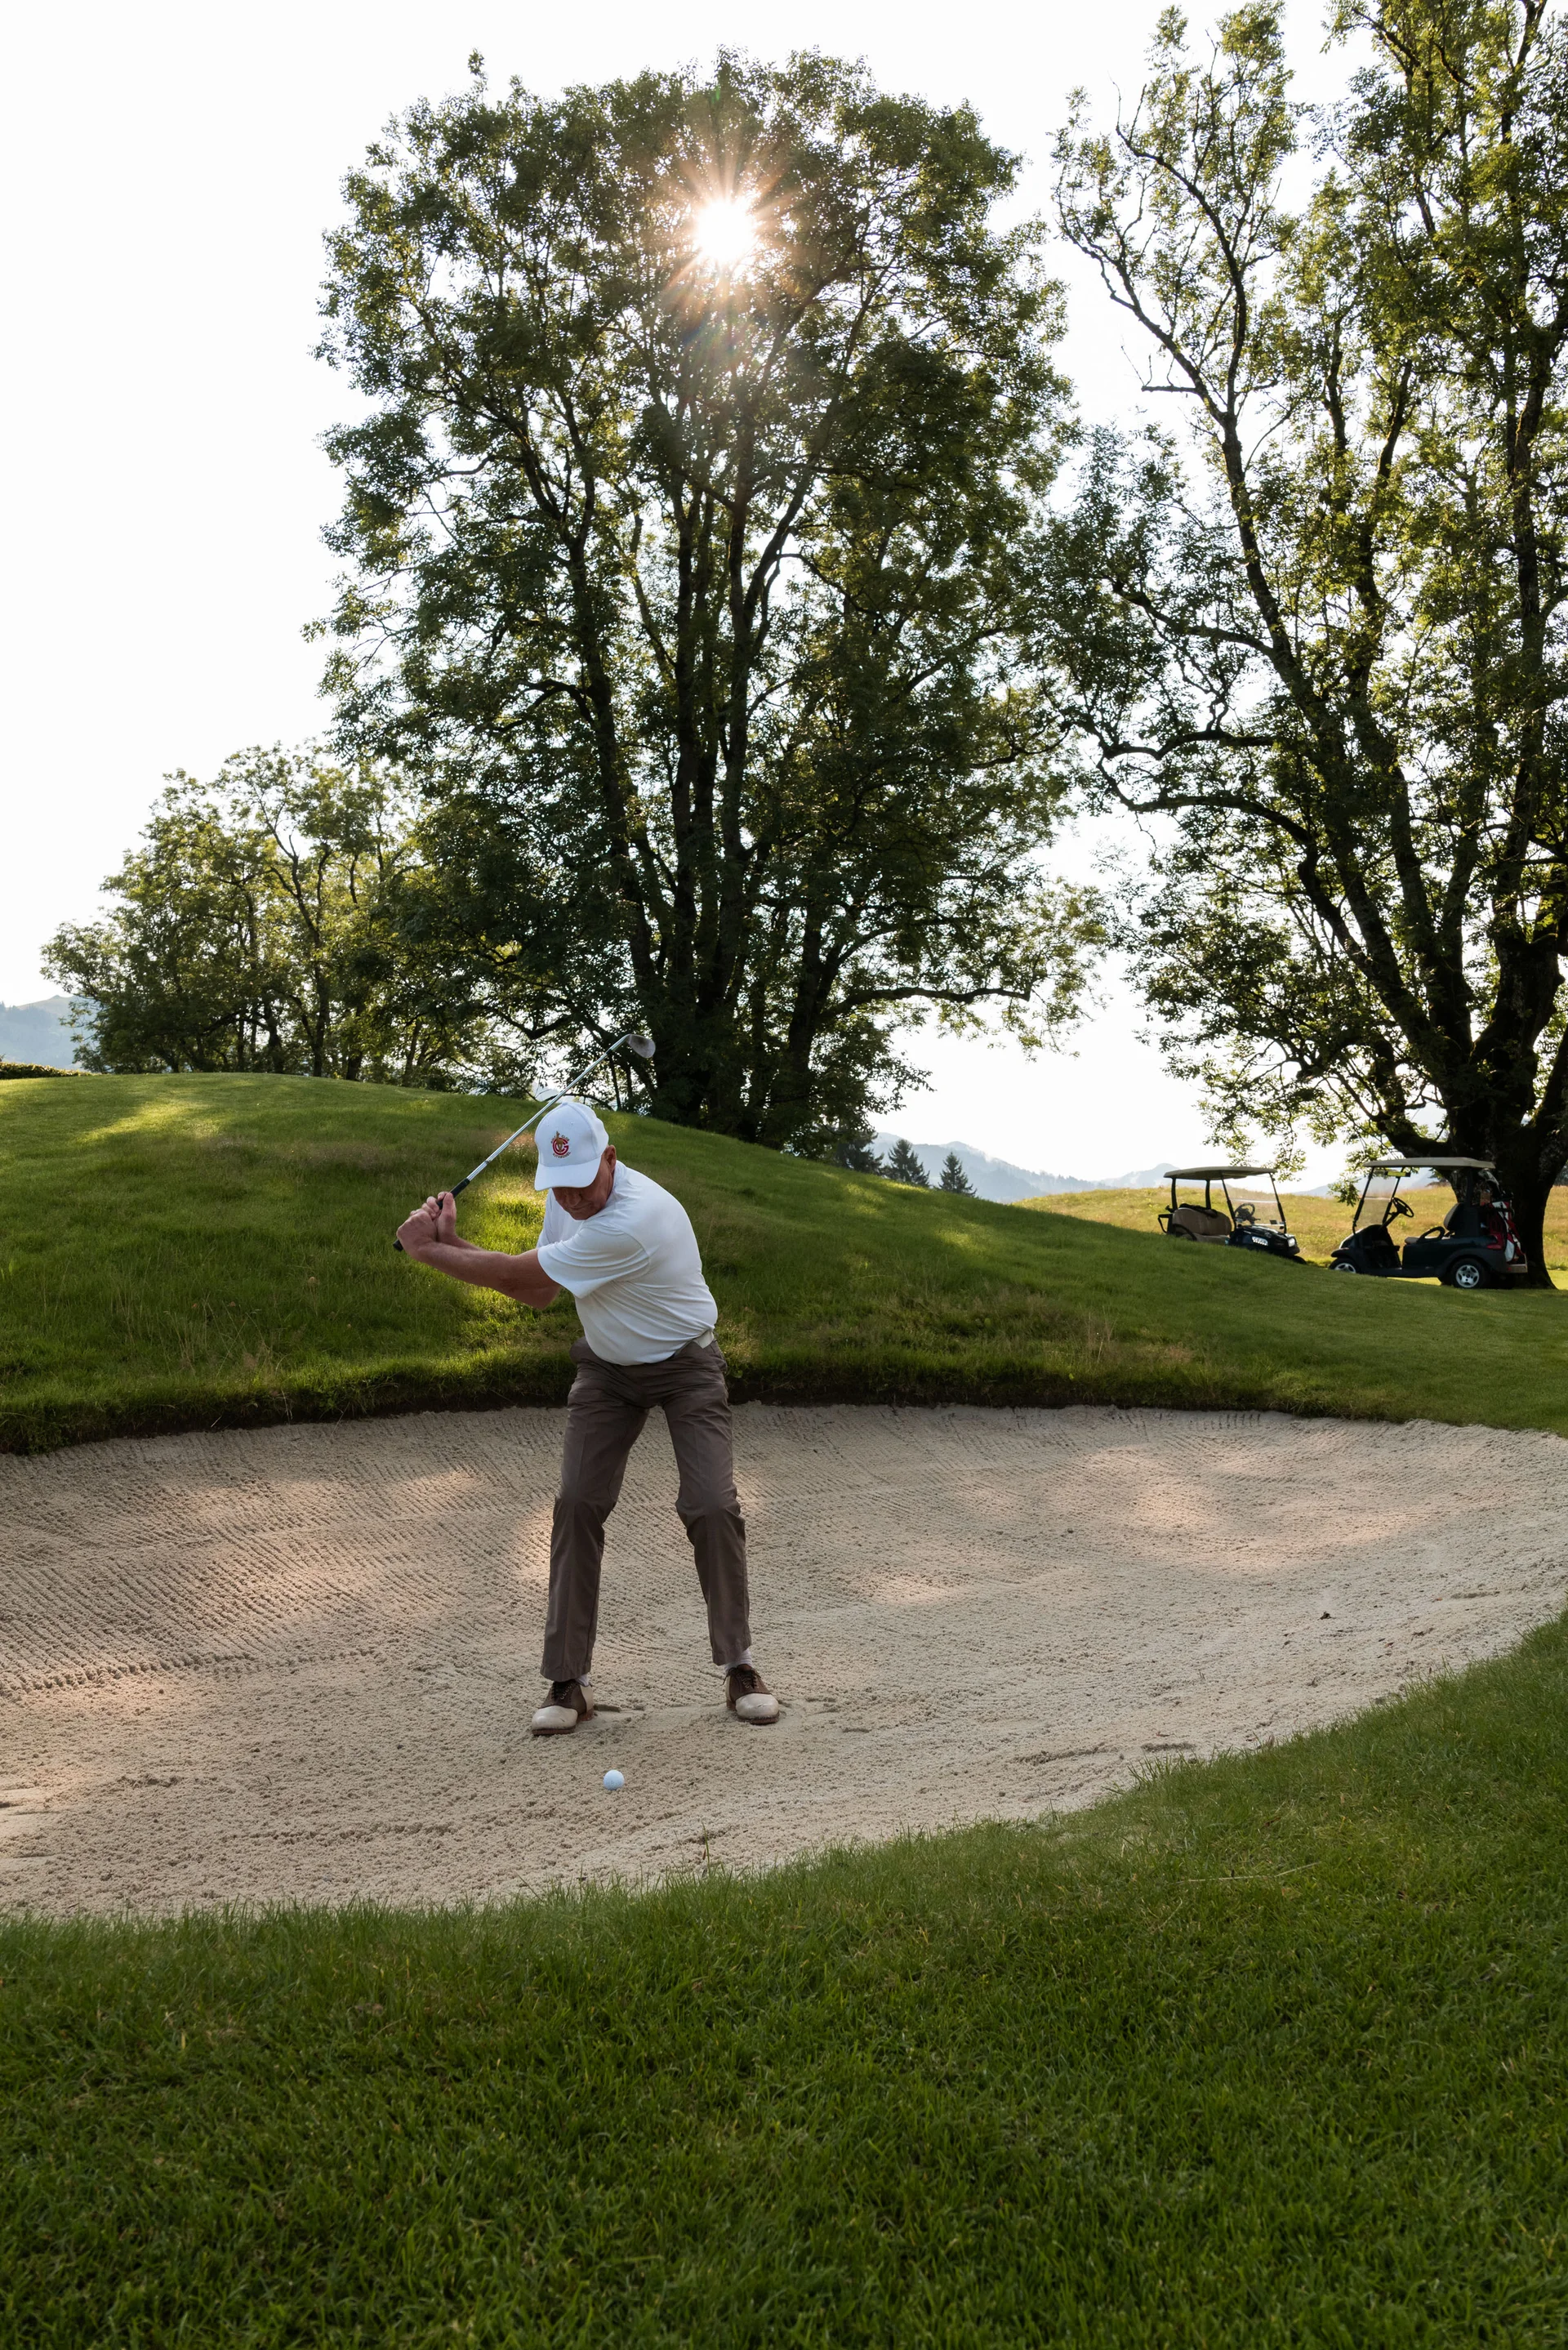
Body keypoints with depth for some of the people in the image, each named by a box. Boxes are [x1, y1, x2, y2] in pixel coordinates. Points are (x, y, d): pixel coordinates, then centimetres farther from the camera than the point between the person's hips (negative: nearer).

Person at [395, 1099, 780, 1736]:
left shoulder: (633, 1220, -35)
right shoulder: (568, 1201, -8)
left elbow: (519, 1273, -28)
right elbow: (536, 1294, 2)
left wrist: (427, 1250, -16)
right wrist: (451, 1242, -7)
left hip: (685, 1366, -6)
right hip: (607, 1367, 6)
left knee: (713, 1506, -15)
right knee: (577, 1504, -8)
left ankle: (738, 1666, 4)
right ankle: (569, 1681, -1)